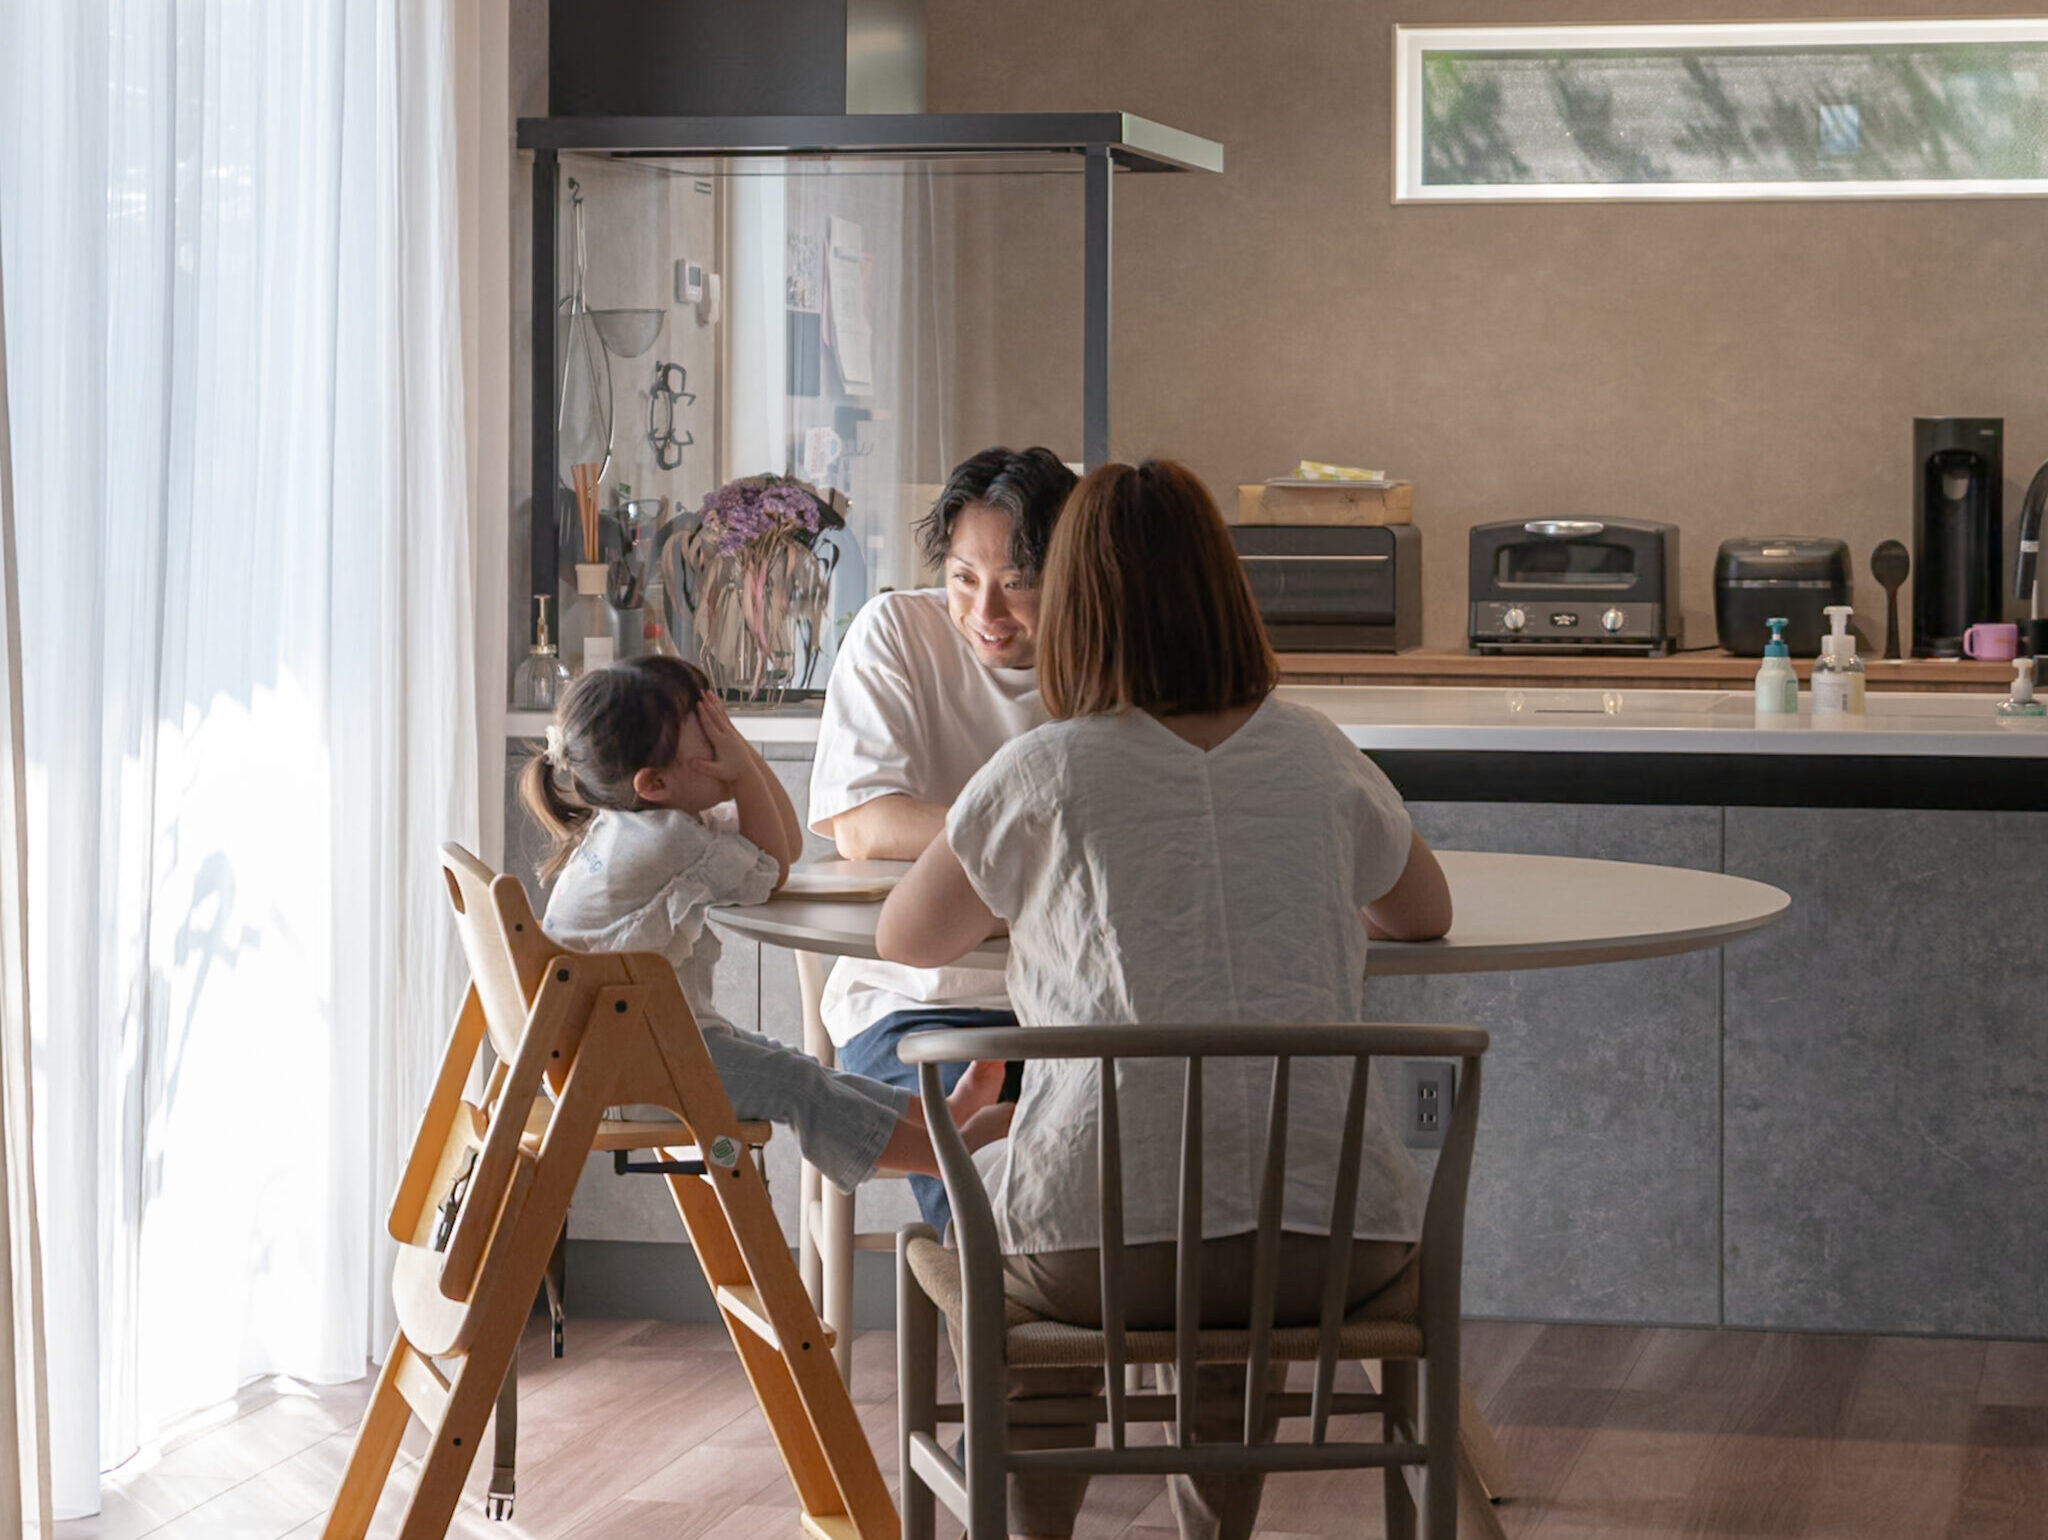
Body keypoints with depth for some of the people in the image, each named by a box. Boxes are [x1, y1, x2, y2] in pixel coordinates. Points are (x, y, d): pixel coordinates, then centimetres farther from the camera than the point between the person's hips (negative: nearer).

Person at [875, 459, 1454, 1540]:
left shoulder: (1041, 774, -1)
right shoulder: (1318, 758, 8)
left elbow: (904, 941, 15)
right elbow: (1426, 914, 27)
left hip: (1107, 1241, -3)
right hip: (1325, 1239, 3)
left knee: (1000, 1256, 33)